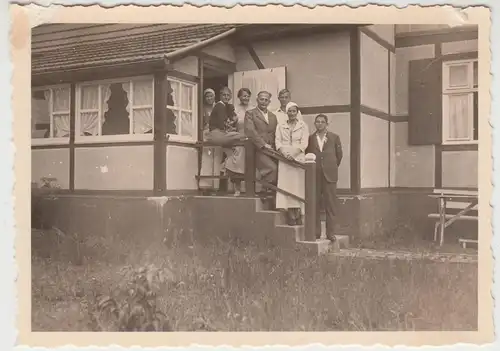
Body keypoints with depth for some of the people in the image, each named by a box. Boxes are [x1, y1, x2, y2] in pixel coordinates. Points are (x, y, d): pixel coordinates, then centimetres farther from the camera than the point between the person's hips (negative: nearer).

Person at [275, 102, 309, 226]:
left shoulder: (303, 126, 9)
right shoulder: (280, 126, 14)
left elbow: (304, 143, -1)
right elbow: (278, 142, 4)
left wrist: (293, 153, -15)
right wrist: (284, 153, -14)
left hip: (298, 158, -1)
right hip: (284, 158, 1)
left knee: (298, 185, -4)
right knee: (286, 185, -6)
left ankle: (298, 214, -1)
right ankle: (290, 215, -7)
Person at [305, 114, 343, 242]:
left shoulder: (334, 137, 8)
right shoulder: (310, 138, 9)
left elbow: (339, 155, 13)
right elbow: (306, 154, 12)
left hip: (329, 175, -1)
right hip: (314, 175, 1)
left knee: (330, 205, -2)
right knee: (315, 204, 2)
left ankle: (330, 233, 2)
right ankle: (316, 232, 8)